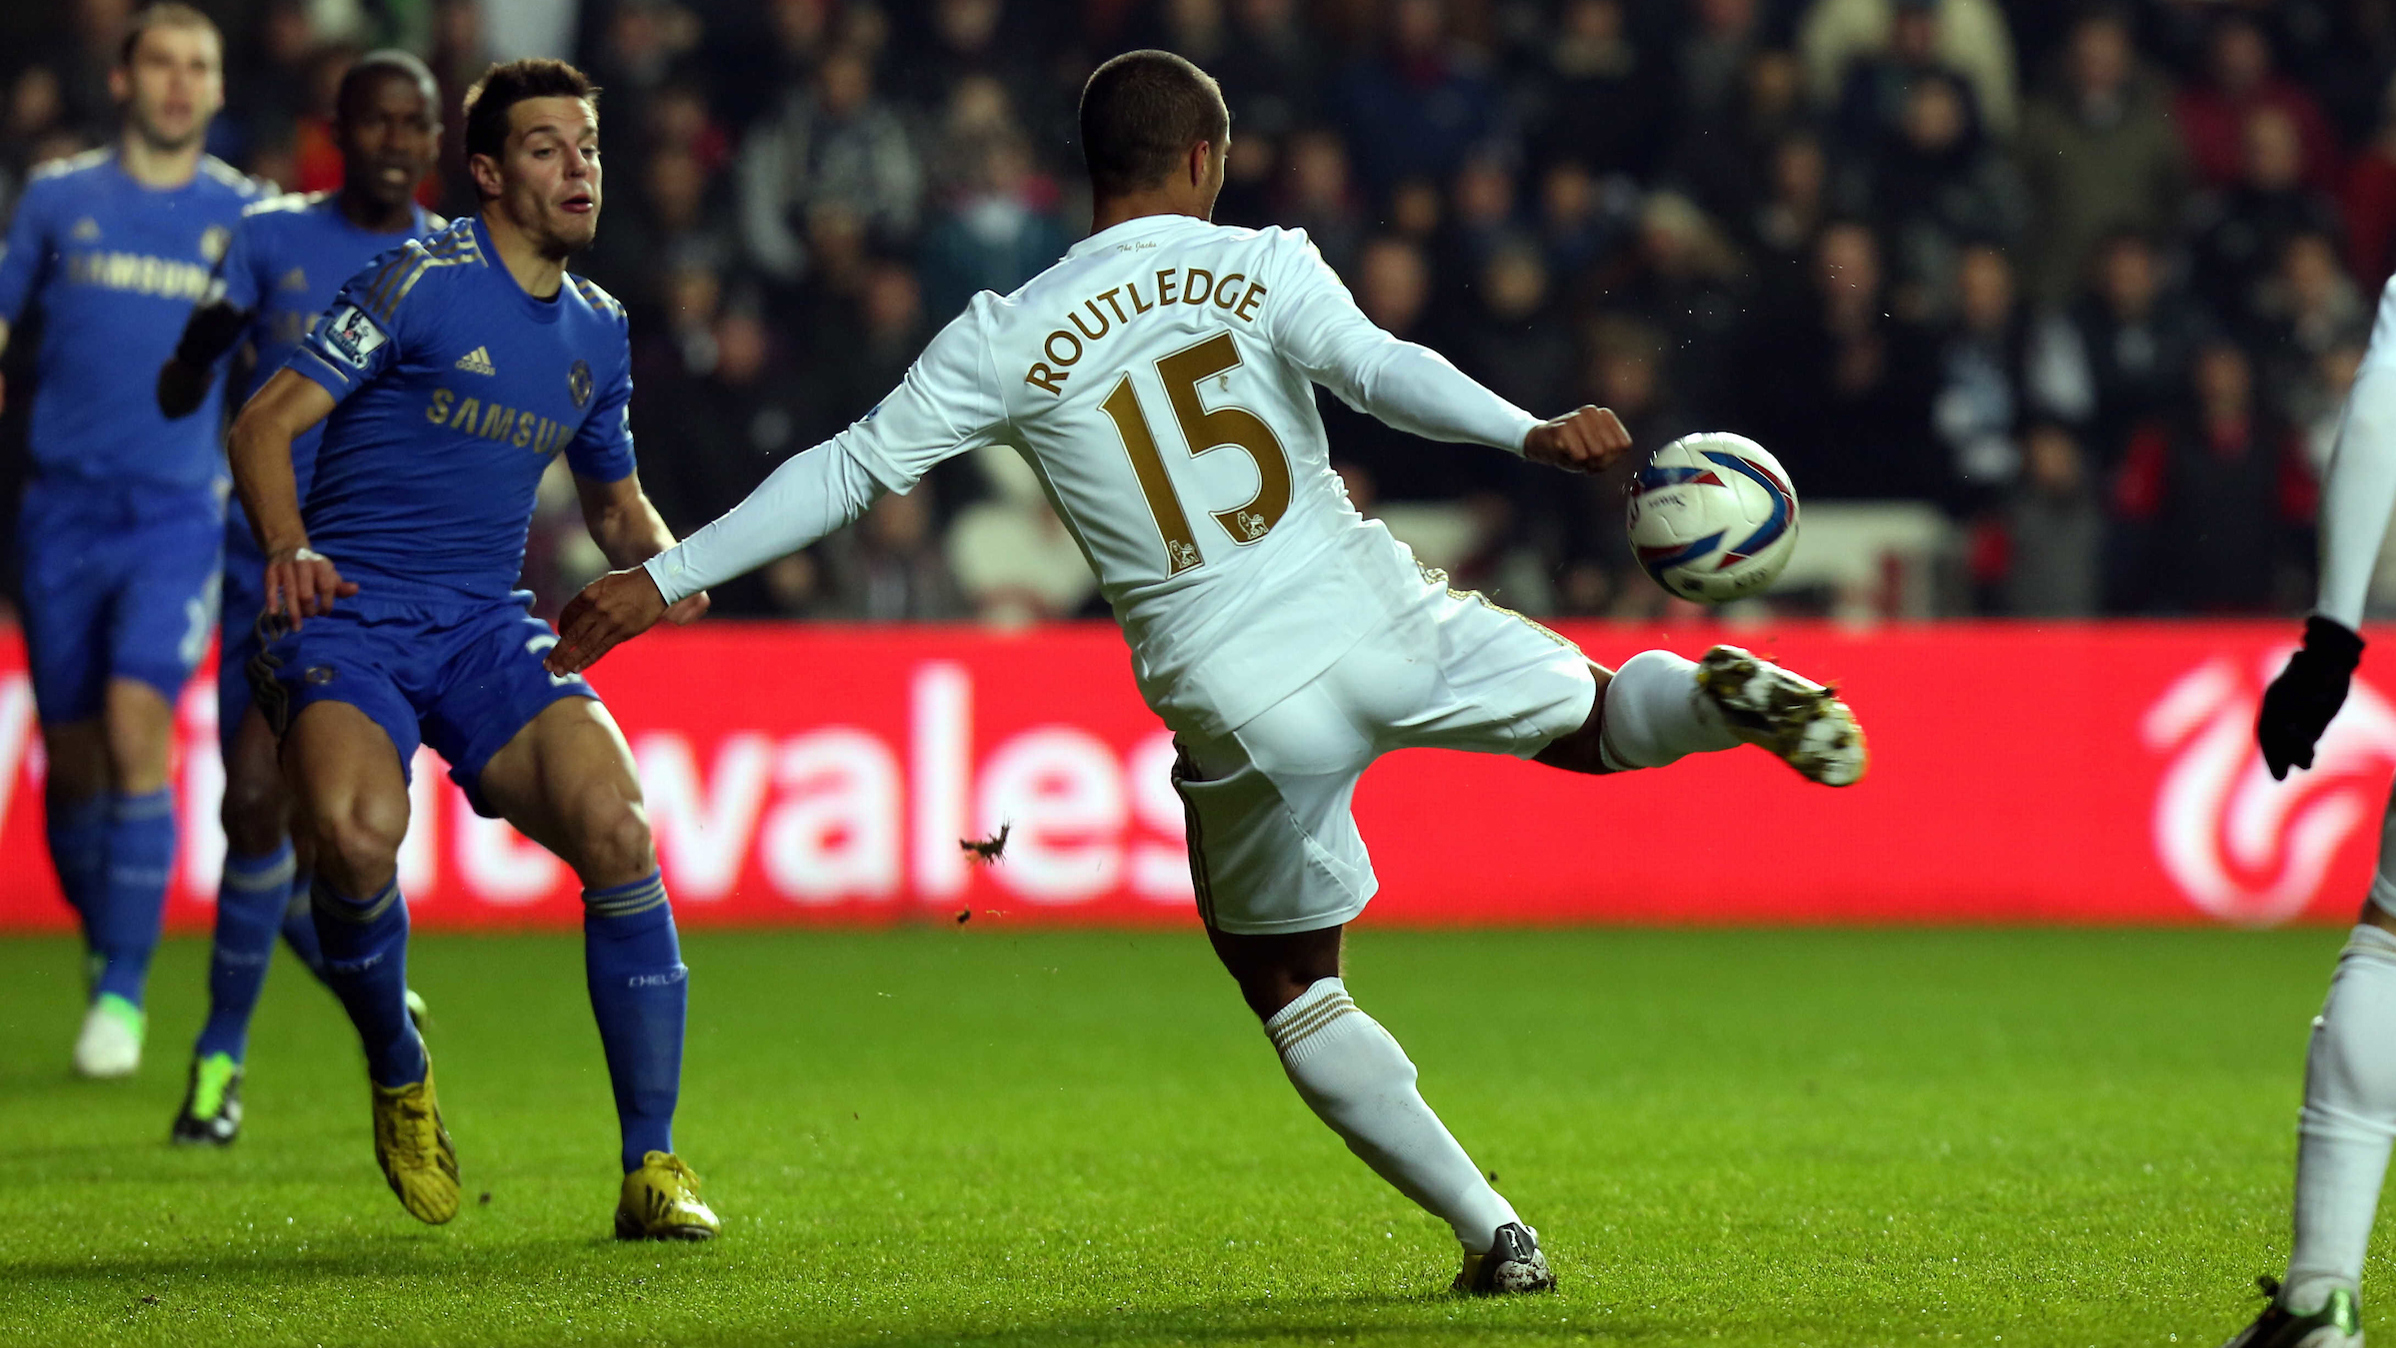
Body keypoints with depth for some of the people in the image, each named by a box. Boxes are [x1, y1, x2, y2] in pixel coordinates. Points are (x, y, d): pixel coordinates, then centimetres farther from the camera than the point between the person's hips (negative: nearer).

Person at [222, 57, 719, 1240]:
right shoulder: (422, 280, -5)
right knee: (356, 832, -33)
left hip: (483, 630, 5)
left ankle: (652, 1168, -10)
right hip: (347, 616, -5)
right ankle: (397, 1072, -1)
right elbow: (265, 424, -9)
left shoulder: (596, 331, 14)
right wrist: (287, 548, -26)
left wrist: (658, 558, 5)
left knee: (618, 829, -20)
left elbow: (616, 502, 28)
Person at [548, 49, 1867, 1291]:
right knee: (1596, 719, 24)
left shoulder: (1007, 339, 2)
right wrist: (1530, 433, -28)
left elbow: (851, 469, 2)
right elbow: (1375, 367, -16)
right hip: (1377, 620, 1)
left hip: (1241, 703, -1)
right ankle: (1719, 694, -12)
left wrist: (659, 580, 7)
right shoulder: (1260, 267, 2)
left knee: (1288, 984, 19)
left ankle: (1491, 1233, 10)